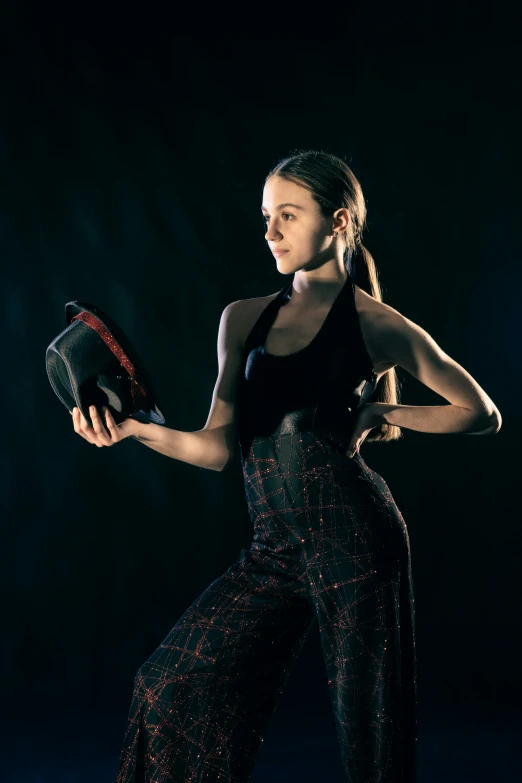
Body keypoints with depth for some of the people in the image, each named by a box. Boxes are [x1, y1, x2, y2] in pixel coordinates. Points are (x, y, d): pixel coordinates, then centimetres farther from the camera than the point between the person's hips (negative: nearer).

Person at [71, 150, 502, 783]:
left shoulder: (377, 325, 0)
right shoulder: (243, 319, 11)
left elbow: (483, 414, 7)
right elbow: (217, 445, 3)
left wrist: (382, 412, 0)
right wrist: (132, 426, -12)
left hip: (351, 537, -4)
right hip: (274, 551, 5)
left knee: (366, 718, 6)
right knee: (172, 684, 2)